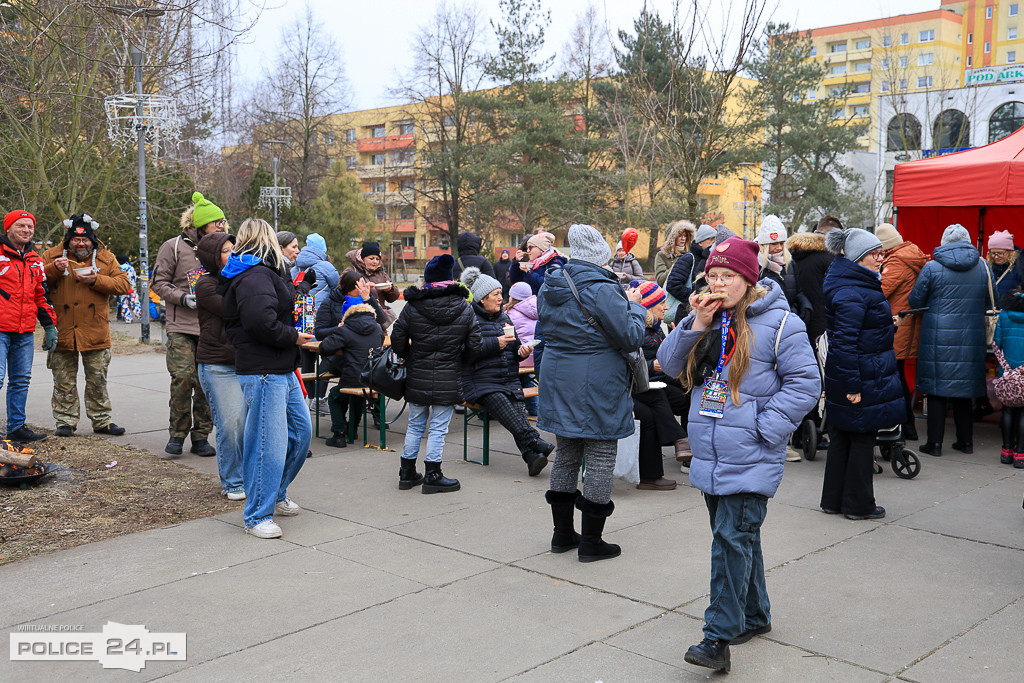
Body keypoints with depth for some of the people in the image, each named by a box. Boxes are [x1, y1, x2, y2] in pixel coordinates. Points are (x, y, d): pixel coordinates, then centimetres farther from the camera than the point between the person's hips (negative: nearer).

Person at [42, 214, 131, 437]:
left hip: (95, 332, 0)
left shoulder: (106, 259, 4)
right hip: (62, 331, 0)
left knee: (97, 380, 8)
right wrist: (53, 269, -19)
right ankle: (65, 421, 17)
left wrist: (96, 280, -15)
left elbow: (123, 284, -3)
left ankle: (101, 421, 18)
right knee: (64, 381, 6)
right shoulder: (52, 256, 4)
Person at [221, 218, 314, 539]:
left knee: (302, 430, 18)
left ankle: (275, 494, 34)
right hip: (262, 372, -11)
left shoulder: (267, 273, 19)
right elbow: (261, 321, -28)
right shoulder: (254, 276, -16)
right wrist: (293, 337, -15)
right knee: (269, 443, -6)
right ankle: (257, 516, 5)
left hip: (283, 371, 11)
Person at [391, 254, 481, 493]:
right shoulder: (465, 309, -5)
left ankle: (407, 473, 24)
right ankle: (433, 476, 10)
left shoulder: (412, 307, -6)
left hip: (417, 378, 2)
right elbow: (474, 347, -5)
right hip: (448, 380, -1)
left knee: (415, 425, 15)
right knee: (438, 428, 5)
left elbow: (397, 341, -4)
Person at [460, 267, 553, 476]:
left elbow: (514, 352, 27)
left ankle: (531, 456, -43)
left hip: (509, 380, 5)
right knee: (498, 400, -35)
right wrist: (496, 343, -13)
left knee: (518, 407, -25)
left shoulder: (504, 318, 22)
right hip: (480, 382, -5)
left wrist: (521, 351, 4)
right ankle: (534, 441, -45)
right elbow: (466, 352, -12)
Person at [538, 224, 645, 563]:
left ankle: (562, 533, 26)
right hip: (597, 389, -7)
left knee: (565, 455, 16)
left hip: (558, 384, 8)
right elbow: (631, 337, -16)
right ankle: (591, 542, 9)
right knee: (600, 459, 3)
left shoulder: (550, 285, 6)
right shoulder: (602, 289, -18)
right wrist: (634, 306, 2)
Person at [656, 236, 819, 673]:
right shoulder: (705, 317, 8)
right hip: (710, 455, 6)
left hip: (750, 458, -6)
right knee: (737, 537, 17)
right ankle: (754, 616, 33)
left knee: (732, 538, -11)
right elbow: (670, 364, 5)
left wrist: (765, 428, -15)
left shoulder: (778, 322, -9)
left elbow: (805, 382, -9)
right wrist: (696, 324, -9)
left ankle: (719, 637, -6)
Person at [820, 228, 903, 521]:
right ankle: (858, 504, 14)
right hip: (862, 379, -10)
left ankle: (833, 500, 26)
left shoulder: (861, 285, 12)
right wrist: (853, 385, -25)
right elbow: (845, 342, -25)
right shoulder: (852, 293, -21)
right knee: (862, 438, 2)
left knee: (842, 437, 15)